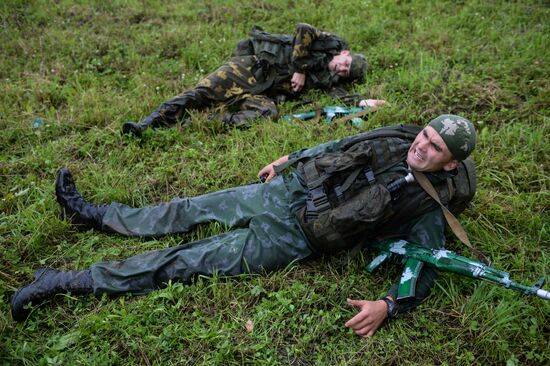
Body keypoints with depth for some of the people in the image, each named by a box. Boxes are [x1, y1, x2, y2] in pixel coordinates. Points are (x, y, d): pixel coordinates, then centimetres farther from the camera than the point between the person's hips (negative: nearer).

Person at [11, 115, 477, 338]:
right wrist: (287, 160, 16)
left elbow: (426, 268, -12)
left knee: (186, 261, -6)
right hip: (283, 191, 5)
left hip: (292, 236, -5)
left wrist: (388, 304, -28)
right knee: (188, 211, 12)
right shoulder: (394, 140, 5)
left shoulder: (427, 207, -10)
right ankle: (94, 214, 31)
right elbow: (335, 148, 15)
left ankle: (70, 282, 2)